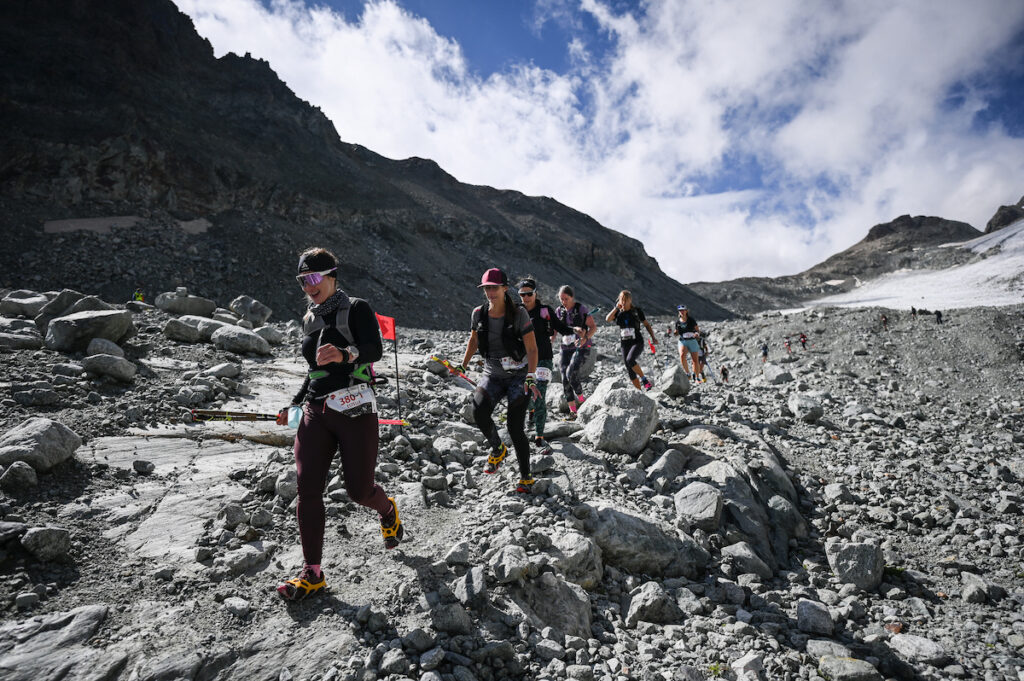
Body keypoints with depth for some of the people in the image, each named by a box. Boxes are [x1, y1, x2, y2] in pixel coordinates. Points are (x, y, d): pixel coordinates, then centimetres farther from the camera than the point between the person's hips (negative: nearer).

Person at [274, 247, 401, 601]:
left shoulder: (357, 309, -4)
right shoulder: (309, 319, 16)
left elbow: (374, 349, -20)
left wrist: (345, 354, -40)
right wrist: (295, 403, 18)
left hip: (355, 410, -5)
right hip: (316, 412, 6)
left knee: (358, 489, -1)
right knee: (307, 489, -4)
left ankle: (388, 510, 36)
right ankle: (312, 572, 8)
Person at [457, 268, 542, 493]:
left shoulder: (518, 314, -13)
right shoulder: (479, 314, -1)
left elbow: (532, 349, -14)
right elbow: (473, 340, 17)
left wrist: (530, 377, -26)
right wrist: (463, 365, 11)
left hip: (519, 376, -3)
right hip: (492, 375, 3)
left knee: (515, 428, -10)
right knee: (479, 411, -24)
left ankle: (526, 478, 9)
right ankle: (497, 449, 6)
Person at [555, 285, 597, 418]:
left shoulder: (581, 309, -7)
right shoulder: (559, 311, 6)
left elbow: (593, 327, -8)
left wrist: (585, 339, -25)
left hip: (582, 347, -5)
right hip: (566, 347, 5)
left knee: (571, 373, -23)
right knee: (565, 379, -5)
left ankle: (581, 399, 2)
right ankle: (573, 411, 3)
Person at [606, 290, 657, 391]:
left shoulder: (637, 311, -2)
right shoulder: (618, 312, 5)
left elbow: (647, 324, 5)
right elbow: (607, 319, -13)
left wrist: (653, 338, -4)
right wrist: (616, 308, -17)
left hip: (637, 342, -4)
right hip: (625, 344, 4)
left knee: (630, 360, -32)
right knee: (630, 371, 3)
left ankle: (644, 379, -15)